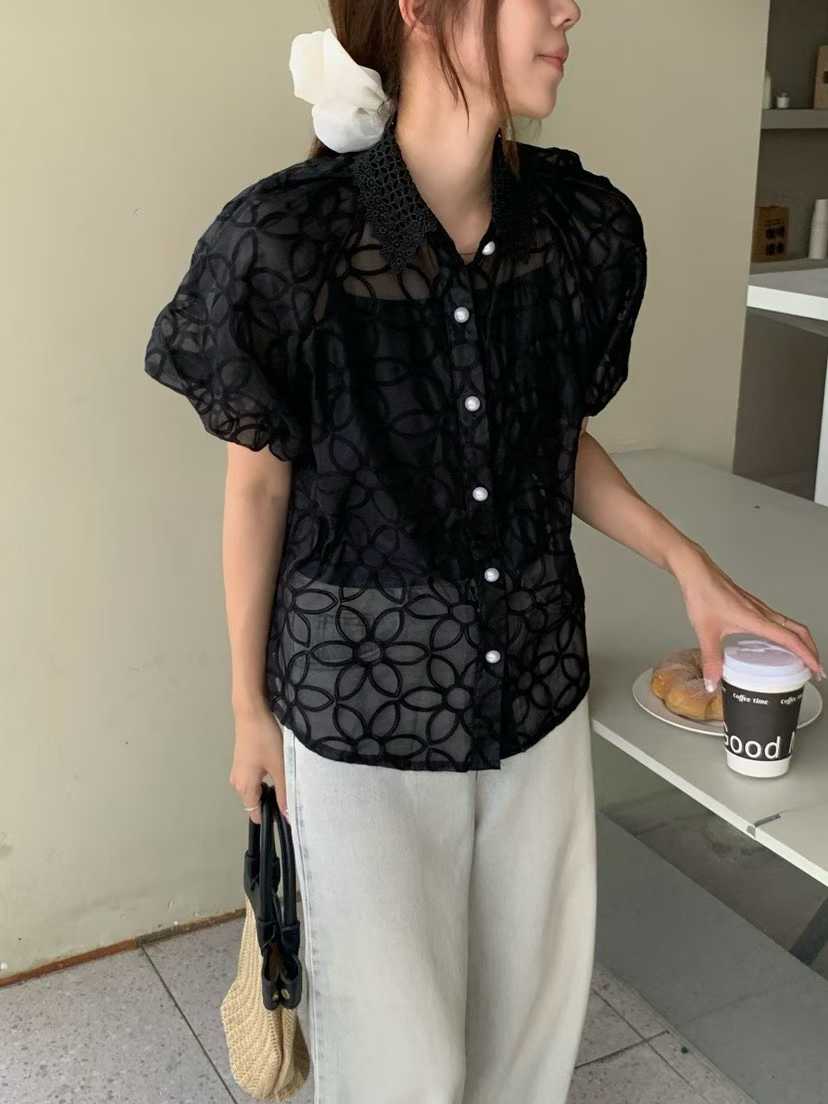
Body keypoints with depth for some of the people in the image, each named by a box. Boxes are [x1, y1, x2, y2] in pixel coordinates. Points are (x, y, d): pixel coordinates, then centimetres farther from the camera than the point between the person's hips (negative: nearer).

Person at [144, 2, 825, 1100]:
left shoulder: (583, 225, -5)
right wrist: (249, 703, 0)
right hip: (365, 697, -4)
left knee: (538, 990, 20)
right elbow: (259, 480, -7)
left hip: (538, 675, 4)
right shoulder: (285, 239, -18)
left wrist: (690, 565, -1)